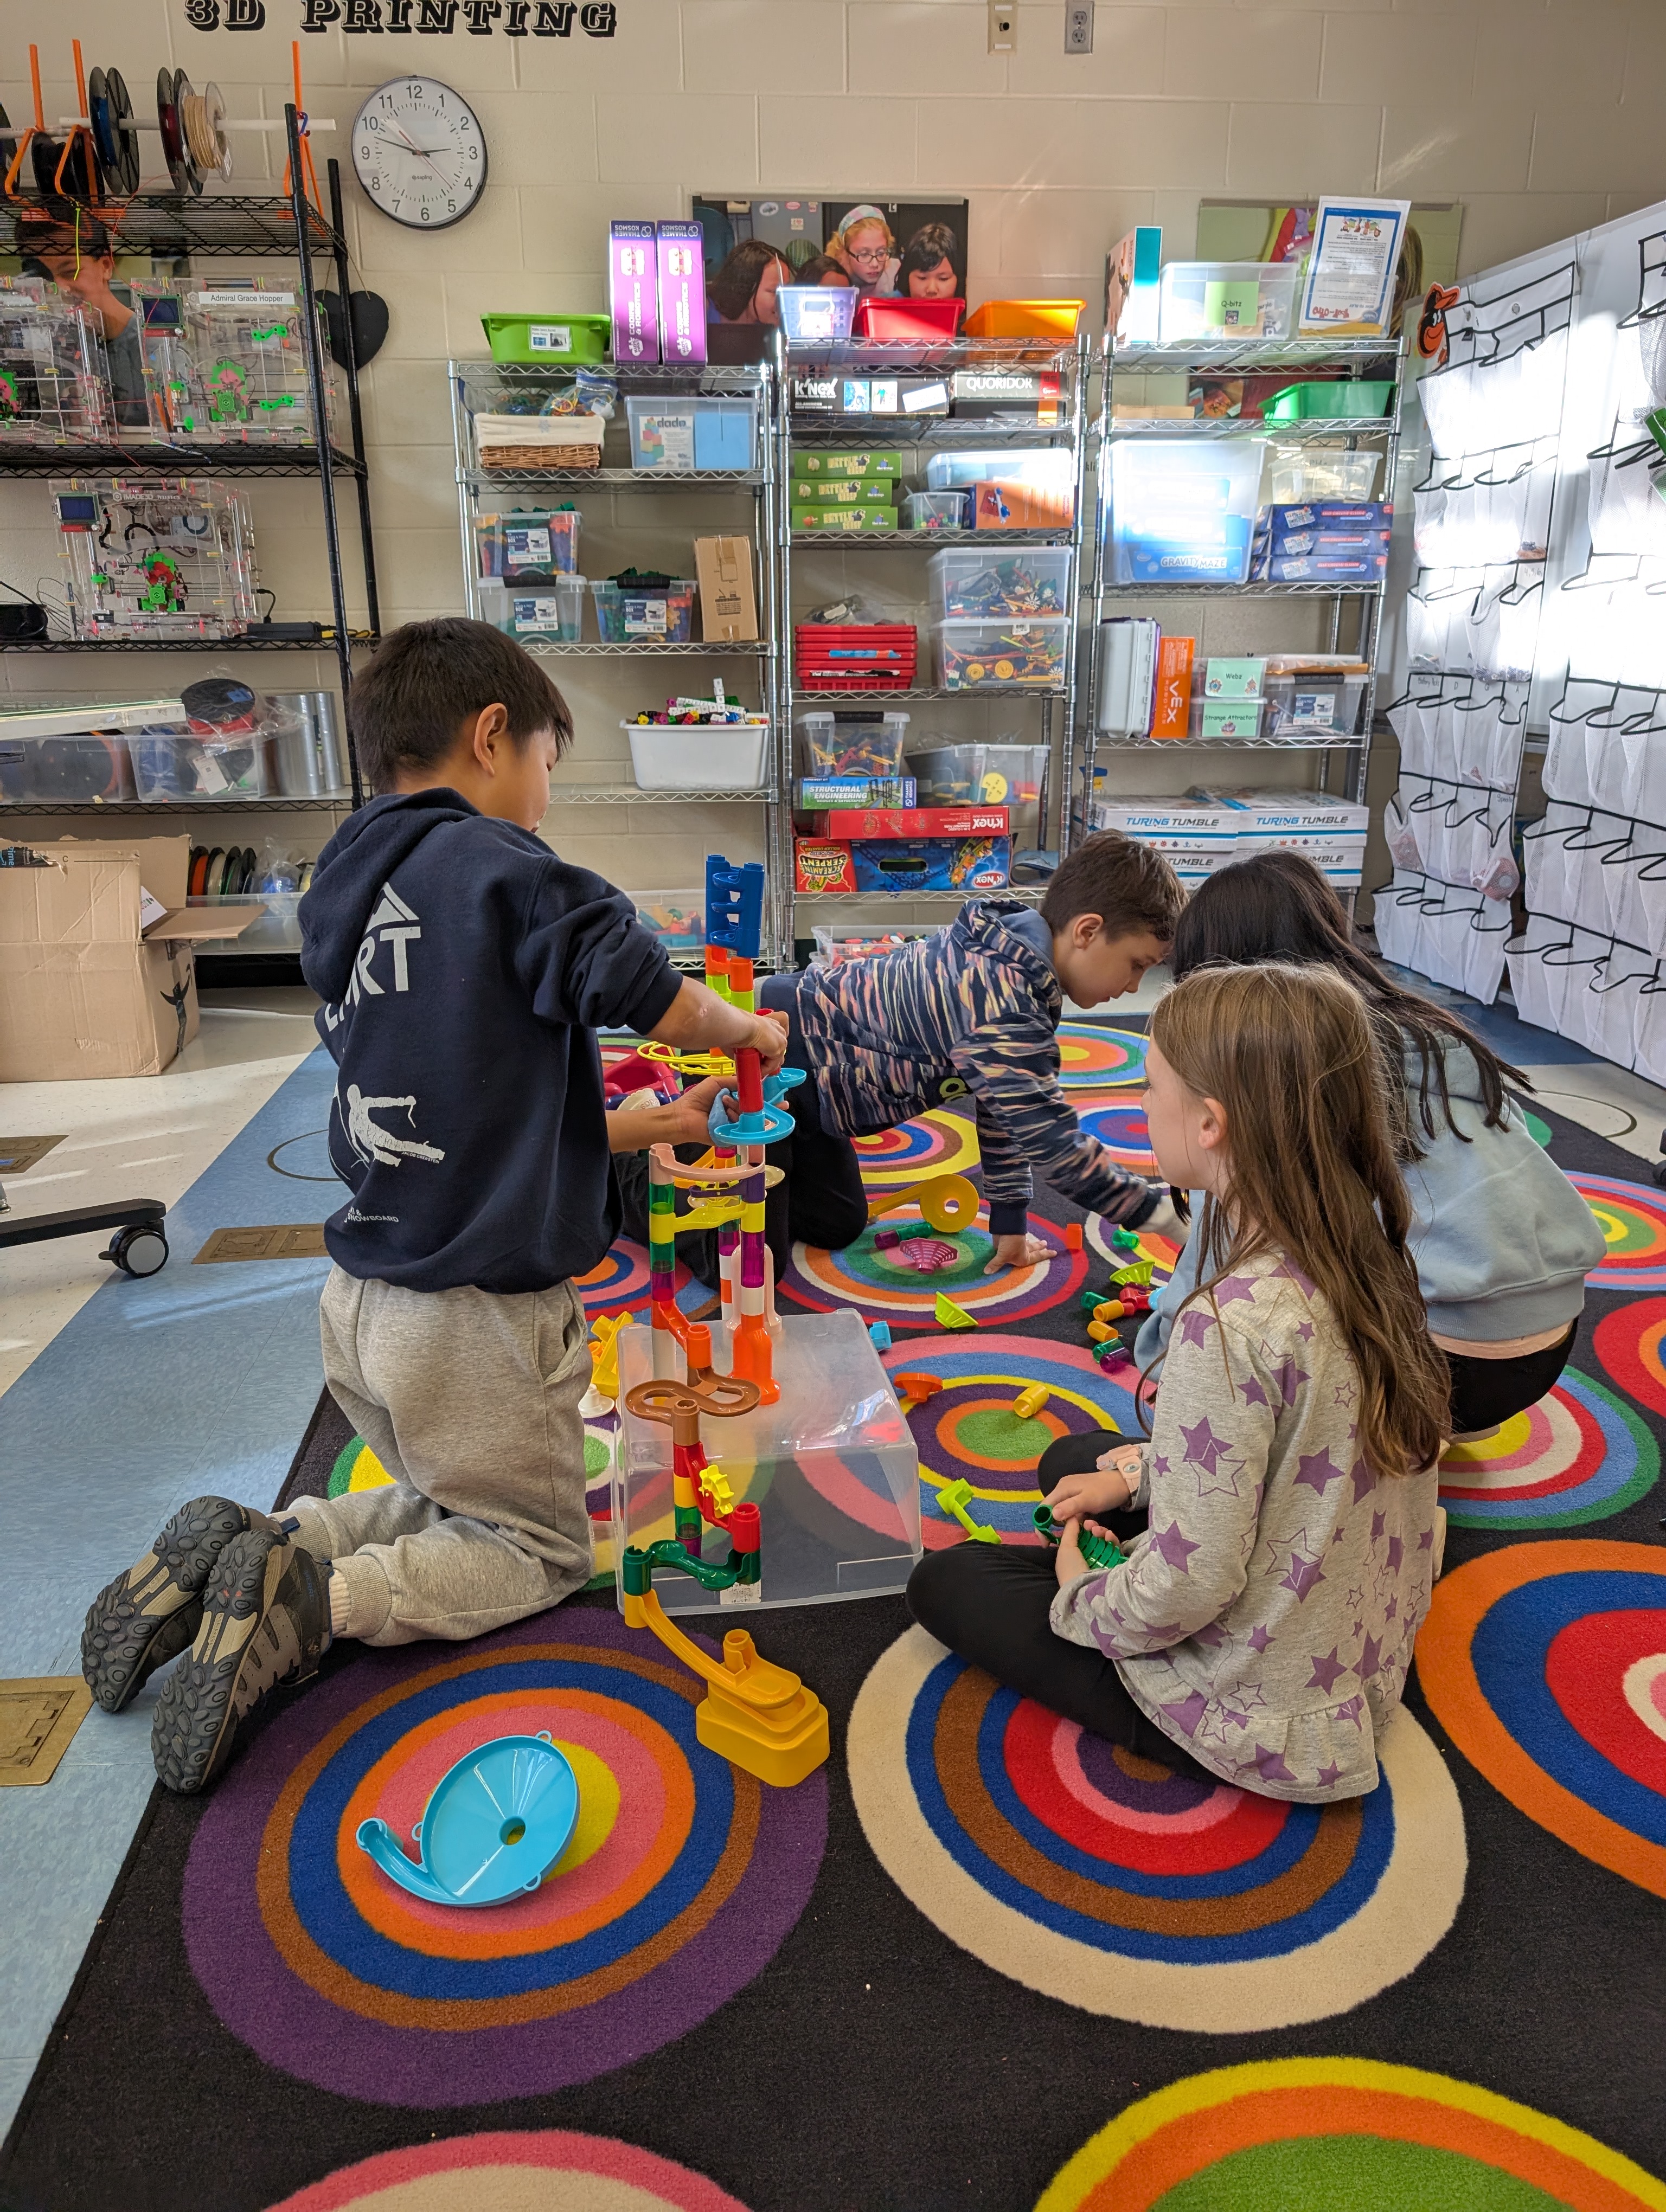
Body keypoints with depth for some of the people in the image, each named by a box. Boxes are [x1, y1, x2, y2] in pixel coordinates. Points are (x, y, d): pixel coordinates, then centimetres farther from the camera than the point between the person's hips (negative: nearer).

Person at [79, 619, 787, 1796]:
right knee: (540, 1550, 14)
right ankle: (313, 1601, -6)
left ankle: (233, 1550, 10)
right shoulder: (501, 867, -16)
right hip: (476, 1311, -7)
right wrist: (751, 1030, 5)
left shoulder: (344, 889, 8)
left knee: (450, 1505, 29)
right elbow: (660, 1000, -18)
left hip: (363, 1297, 8)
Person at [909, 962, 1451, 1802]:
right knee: (1070, 1460, 24)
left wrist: (1079, 1598, -8)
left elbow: (1186, 1590, -28)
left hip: (1262, 1714, -8)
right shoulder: (1365, 1258, -9)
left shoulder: (1233, 1324, -35)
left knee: (943, 1582, 9)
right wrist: (1136, 1473, 7)